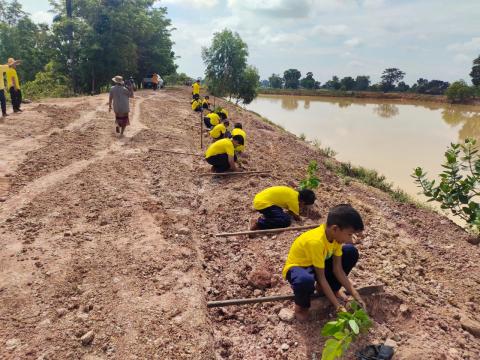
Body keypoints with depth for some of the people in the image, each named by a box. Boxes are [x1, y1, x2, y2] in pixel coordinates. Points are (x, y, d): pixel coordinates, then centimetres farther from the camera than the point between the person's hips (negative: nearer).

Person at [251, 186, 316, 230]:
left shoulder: (294, 193, 12)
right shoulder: (294, 199, -13)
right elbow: (296, 217, -4)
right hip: (263, 203, -10)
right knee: (286, 221, -15)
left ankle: (265, 217, 8)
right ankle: (258, 223, -16)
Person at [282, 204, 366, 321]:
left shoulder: (335, 235, -15)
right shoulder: (316, 241, -37)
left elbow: (337, 269, -9)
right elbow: (321, 277, -29)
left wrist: (355, 294, -14)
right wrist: (338, 306, -27)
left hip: (319, 263, 7)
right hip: (297, 267, -7)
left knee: (351, 252, -8)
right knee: (306, 280, -44)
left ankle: (331, 289, 10)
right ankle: (301, 306, -7)